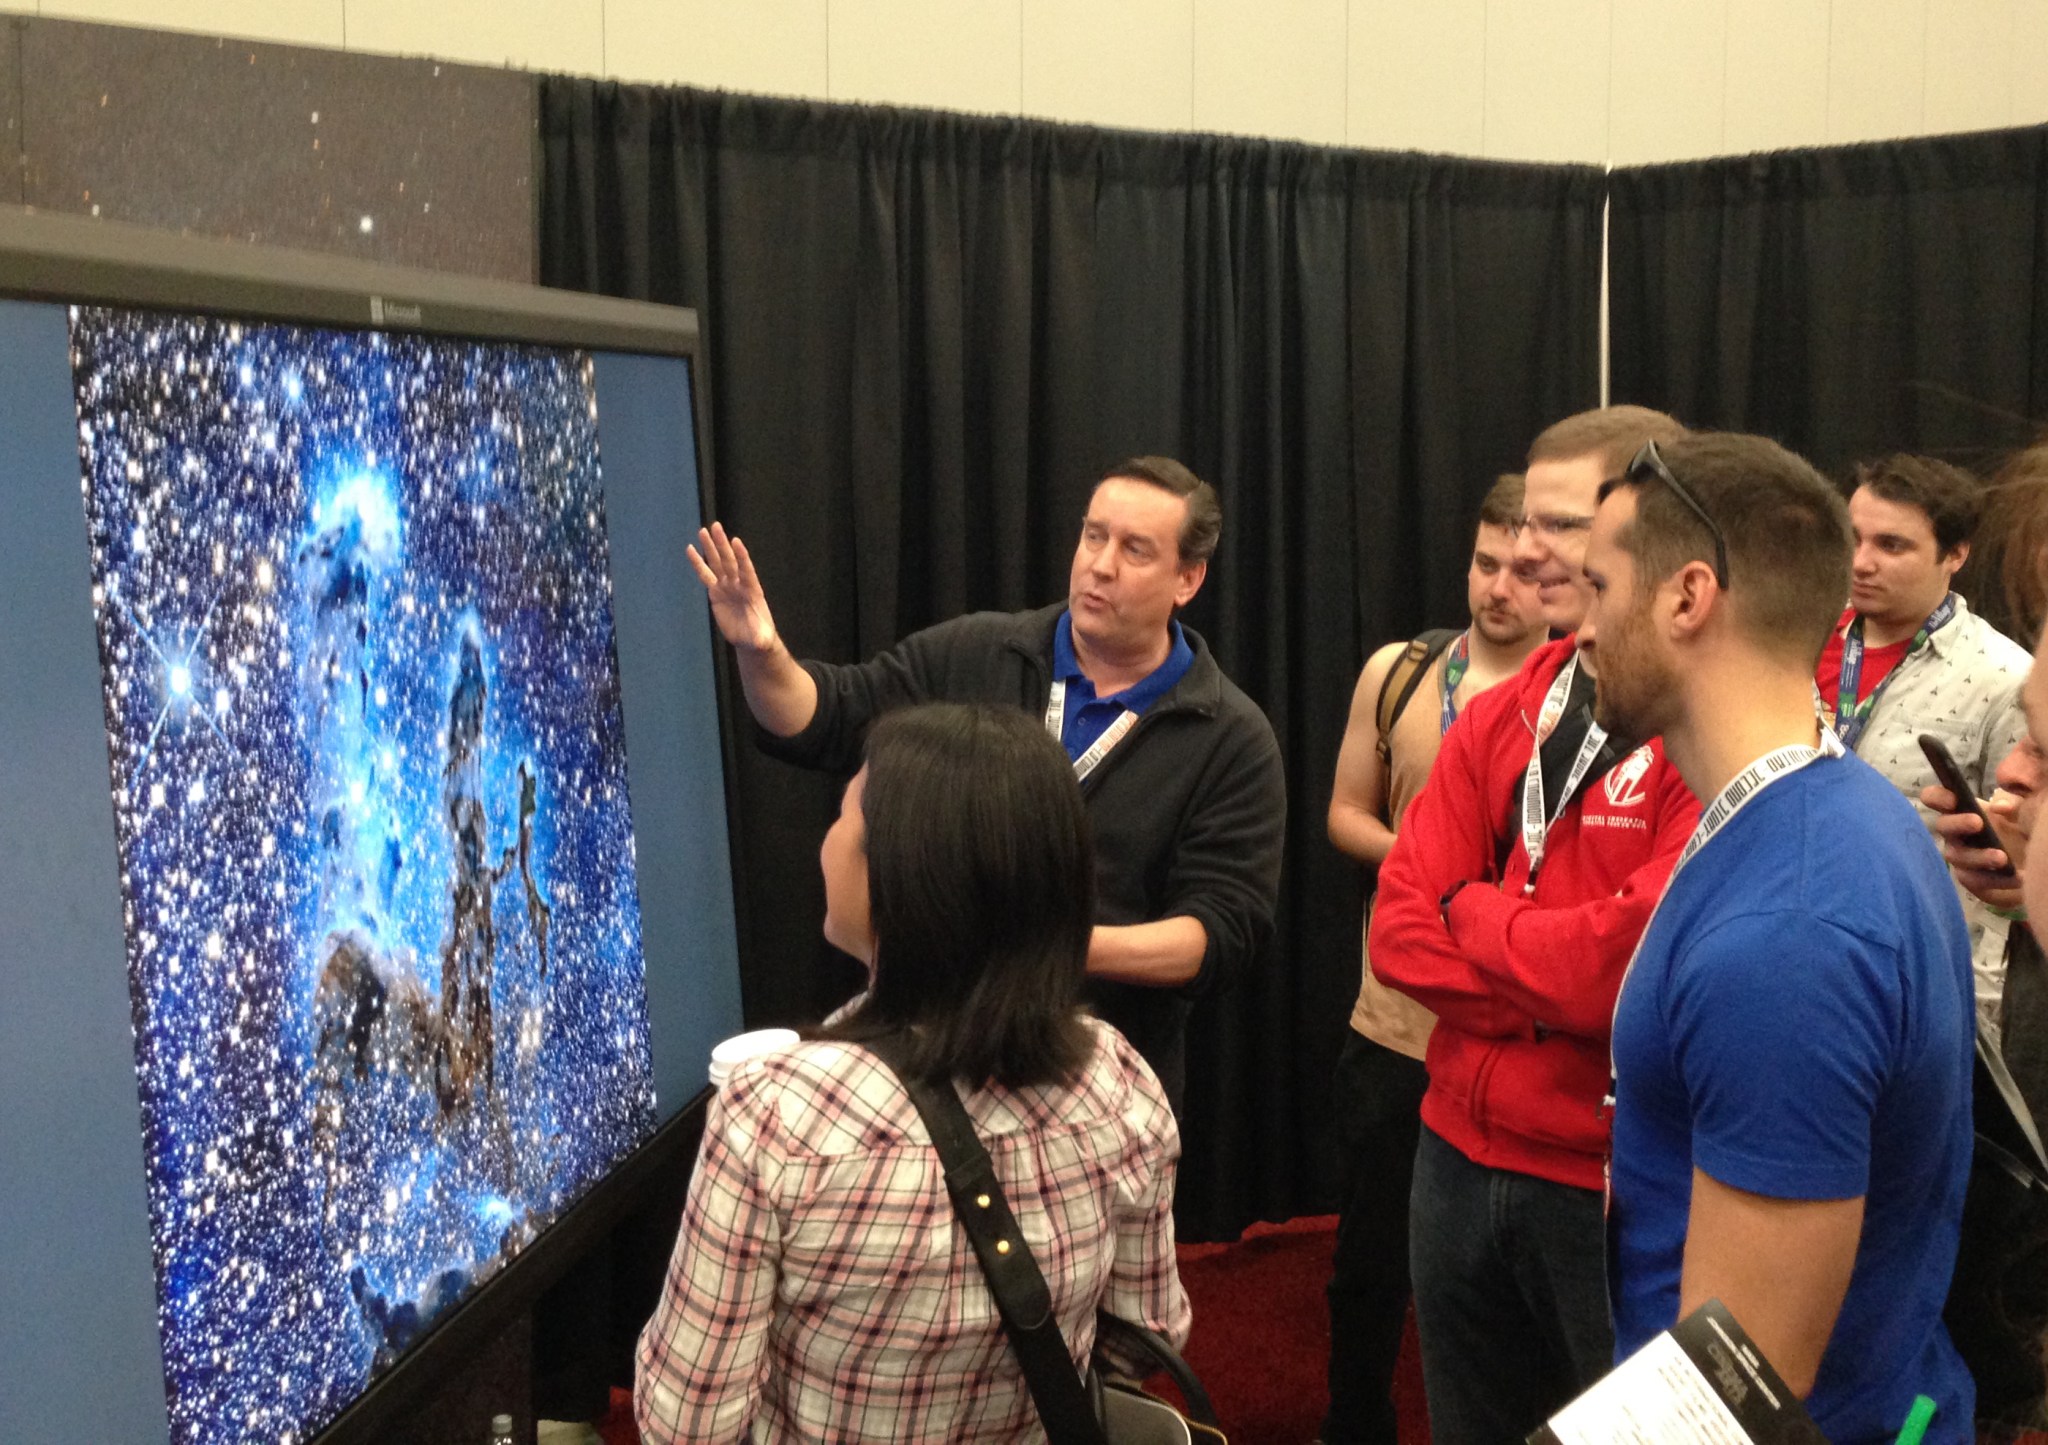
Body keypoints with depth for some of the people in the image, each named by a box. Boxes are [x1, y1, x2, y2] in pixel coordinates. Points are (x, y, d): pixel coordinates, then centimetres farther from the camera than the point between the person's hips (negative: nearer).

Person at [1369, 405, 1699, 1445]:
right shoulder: (1501, 713, 6)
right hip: (1461, 1157, 7)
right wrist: (1562, 995, -16)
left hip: (1618, 1188, -6)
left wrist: (1472, 911, -8)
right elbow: (1400, 927, -1)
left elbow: (1641, 963, -25)